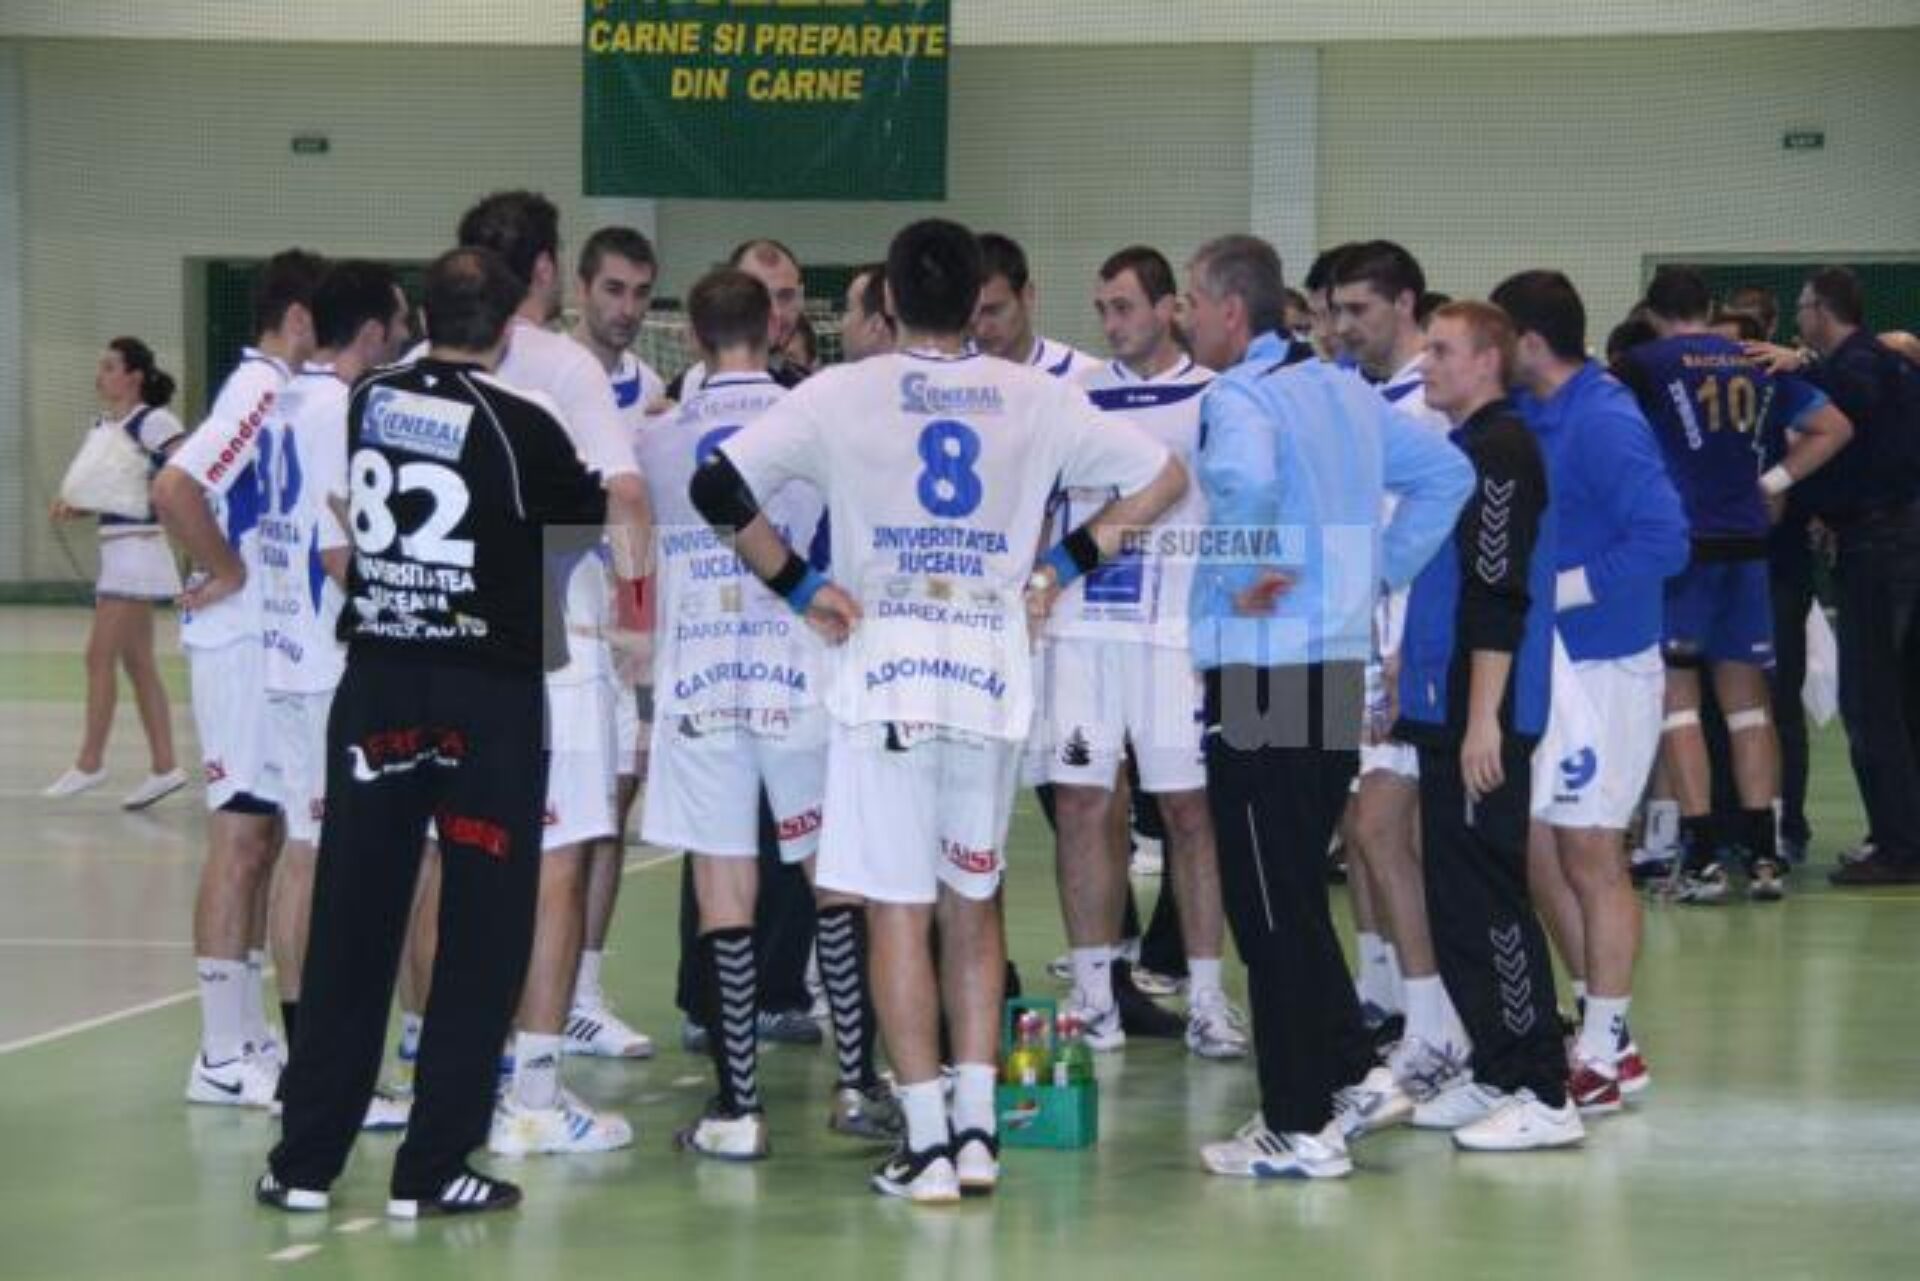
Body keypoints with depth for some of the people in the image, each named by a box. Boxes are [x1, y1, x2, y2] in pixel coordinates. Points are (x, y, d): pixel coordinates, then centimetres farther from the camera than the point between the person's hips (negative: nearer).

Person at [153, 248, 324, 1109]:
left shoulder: (281, 392, 13)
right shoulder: (260, 391, -16)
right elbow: (174, 488, -29)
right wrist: (228, 573, -18)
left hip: (276, 644, 10)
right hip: (243, 644, -10)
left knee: (261, 836, 13)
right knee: (242, 837, -6)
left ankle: (246, 1037, 20)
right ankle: (223, 1057, -2)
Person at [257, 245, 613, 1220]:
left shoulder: (370, 402, 2)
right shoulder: (518, 425, -11)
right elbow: (593, 508, 4)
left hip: (376, 681, 4)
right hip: (487, 694, -4)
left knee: (349, 926, 9)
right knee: (481, 934, 5)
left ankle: (304, 1159, 10)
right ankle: (431, 1168, 4)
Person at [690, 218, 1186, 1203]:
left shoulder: (842, 394, -3)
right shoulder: (1036, 397, 4)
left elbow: (718, 486, -7)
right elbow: (1163, 478, 9)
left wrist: (796, 585, 1)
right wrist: (1070, 560, 10)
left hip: (884, 675, -3)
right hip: (994, 677, 3)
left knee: (898, 913, 0)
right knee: (972, 905, 15)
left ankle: (927, 1142, -2)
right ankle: (977, 1129, 12)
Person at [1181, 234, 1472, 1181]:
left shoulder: (1237, 400, -13)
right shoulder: (1346, 392, 14)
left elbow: (1244, 478, -35)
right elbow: (1447, 473, 21)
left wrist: (1238, 584, -20)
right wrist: (1383, 568, 16)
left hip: (1260, 675, -8)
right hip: (1341, 664, 8)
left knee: (1270, 905, -2)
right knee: (1295, 891, 20)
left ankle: (1300, 1129, 2)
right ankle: (1352, 1075, 20)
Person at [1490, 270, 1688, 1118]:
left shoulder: (1602, 422, -17)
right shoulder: (1528, 415, 8)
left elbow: (1664, 538, -24)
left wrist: (1559, 589, -22)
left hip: (1599, 667, -9)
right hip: (1539, 663, 9)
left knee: (1590, 858, -1)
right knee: (1534, 850, 13)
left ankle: (1605, 1056, 8)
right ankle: (1602, 1027, 24)